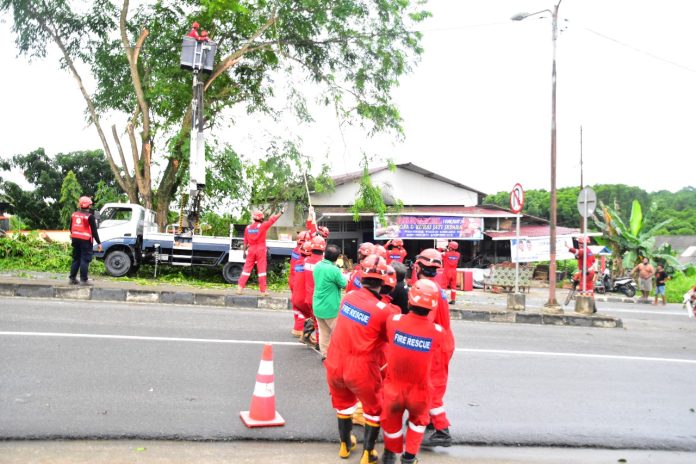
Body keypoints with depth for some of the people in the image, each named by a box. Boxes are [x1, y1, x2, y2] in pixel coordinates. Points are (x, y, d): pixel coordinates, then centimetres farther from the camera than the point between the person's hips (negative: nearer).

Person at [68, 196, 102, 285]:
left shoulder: (74, 215, 9)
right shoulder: (90, 216, -12)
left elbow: (70, 228, 18)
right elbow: (94, 231, -12)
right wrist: (99, 243, -9)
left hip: (76, 239, 7)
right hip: (85, 240, -6)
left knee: (76, 259, 16)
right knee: (85, 260, -4)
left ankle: (72, 278, 20)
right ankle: (83, 280, -5)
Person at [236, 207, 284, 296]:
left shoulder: (248, 228, 3)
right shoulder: (262, 226, -9)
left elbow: (245, 241, 8)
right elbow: (272, 219, -5)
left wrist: (245, 250, 19)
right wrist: (281, 212, 3)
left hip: (251, 249, 4)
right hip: (260, 249, -3)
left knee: (247, 268, 9)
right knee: (261, 269, 0)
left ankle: (240, 288, 6)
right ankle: (263, 290, 2)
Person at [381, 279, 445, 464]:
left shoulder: (394, 321, -19)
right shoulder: (437, 332, -19)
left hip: (393, 389, 0)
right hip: (419, 392, 0)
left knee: (391, 420, 30)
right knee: (418, 420, 32)